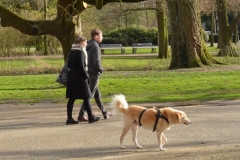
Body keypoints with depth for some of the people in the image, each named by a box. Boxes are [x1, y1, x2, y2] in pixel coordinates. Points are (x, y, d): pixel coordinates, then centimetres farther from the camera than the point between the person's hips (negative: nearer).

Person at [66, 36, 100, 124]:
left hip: (72, 76, 8)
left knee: (71, 98, 6)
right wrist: (86, 75, -9)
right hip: (80, 77, -8)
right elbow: (81, 66, -18)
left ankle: (69, 118, 4)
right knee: (86, 98, 3)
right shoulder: (80, 52, -13)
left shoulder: (72, 51, 12)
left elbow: (69, 65, 15)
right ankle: (91, 117, 10)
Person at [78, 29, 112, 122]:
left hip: (88, 73, 9)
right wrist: (101, 69, -6)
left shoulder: (88, 46, 10)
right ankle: (81, 115, -5)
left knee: (97, 94, 18)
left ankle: (104, 112, 29)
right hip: (94, 74, -9)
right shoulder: (95, 47, -16)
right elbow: (96, 62, -24)